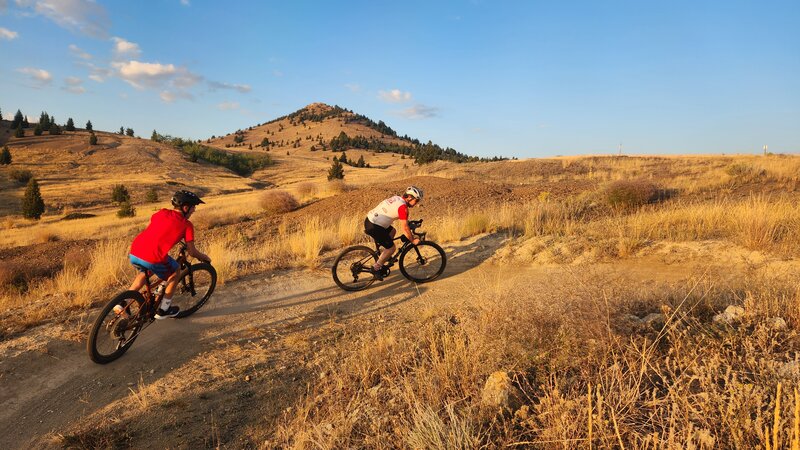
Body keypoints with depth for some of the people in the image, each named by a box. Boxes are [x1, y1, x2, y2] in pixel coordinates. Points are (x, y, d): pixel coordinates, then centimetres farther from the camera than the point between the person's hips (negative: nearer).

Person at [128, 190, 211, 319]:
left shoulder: (161, 213, 17)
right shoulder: (187, 225, 3)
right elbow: (192, 251, 6)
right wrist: (205, 257, 25)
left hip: (133, 254, 6)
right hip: (153, 259, -6)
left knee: (145, 272, 37)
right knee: (175, 271, 23)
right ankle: (163, 309, 26)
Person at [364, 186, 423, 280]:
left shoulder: (397, 198, 14)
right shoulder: (403, 207, -14)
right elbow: (404, 228, -14)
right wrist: (413, 240, -2)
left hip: (370, 219, 10)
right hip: (373, 227, -10)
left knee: (392, 231, 27)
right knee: (391, 248, 1)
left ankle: (384, 256, 30)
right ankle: (376, 268, 9)